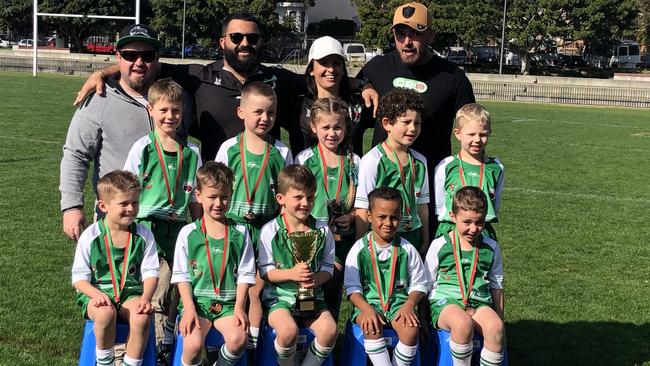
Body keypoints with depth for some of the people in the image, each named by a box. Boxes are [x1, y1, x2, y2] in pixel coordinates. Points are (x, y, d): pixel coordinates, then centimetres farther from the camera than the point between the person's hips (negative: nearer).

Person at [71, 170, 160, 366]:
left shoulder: (144, 235, 1)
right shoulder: (90, 236, -5)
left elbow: (150, 272, 1)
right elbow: (79, 277, -3)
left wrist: (146, 297, -18)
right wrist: (96, 294, -23)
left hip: (131, 293, 1)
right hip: (96, 293, -1)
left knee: (142, 316, -32)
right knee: (106, 312, -36)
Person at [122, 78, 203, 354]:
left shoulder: (191, 153, 7)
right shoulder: (142, 148, -1)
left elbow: (195, 199, 12)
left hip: (177, 232, 3)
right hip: (146, 229, -3)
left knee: (169, 298, 7)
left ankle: (166, 351, 19)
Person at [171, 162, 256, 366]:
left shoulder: (240, 233, 7)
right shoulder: (188, 233, 3)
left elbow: (245, 274, 6)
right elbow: (182, 275, 2)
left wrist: (239, 307, -7)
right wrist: (189, 308, -10)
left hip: (228, 303, 1)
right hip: (197, 301, -1)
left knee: (238, 338, -27)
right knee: (193, 344, -27)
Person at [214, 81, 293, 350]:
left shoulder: (281, 152, 3)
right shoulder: (229, 147, 0)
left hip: (267, 227, 0)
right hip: (233, 225, 0)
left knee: (257, 288, 5)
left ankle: (253, 343, 15)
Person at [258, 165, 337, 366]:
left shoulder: (322, 230, 3)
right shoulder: (270, 231, -5)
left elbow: (328, 267, 7)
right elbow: (265, 272, -4)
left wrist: (316, 279, -15)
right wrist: (291, 274, -21)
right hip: (279, 295, -3)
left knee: (329, 330, -23)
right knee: (288, 331, -32)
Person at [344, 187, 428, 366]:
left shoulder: (407, 249, 4)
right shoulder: (359, 249, 1)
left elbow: (419, 284, 9)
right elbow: (352, 287, -1)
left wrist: (409, 304, -11)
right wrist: (367, 309, -18)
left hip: (399, 303, 1)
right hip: (367, 303, -1)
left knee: (411, 329, -29)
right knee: (372, 328, -33)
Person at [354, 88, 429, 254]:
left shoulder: (420, 161, 9)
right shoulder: (372, 161, -10)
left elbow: (422, 204, 15)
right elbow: (362, 211, -10)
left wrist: (425, 241, 13)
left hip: (413, 239, 5)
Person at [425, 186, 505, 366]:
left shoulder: (491, 248, 12)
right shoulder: (439, 246, 4)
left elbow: (496, 287, 19)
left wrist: (500, 320, 15)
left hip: (479, 303, 3)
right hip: (445, 302, -3)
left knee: (495, 327, -31)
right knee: (463, 323, -37)